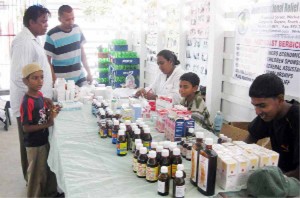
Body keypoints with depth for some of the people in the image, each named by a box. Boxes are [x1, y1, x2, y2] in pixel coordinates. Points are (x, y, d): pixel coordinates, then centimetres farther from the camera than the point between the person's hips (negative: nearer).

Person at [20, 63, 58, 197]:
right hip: (34, 144, -8)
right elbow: (26, 128, -24)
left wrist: (51, 112, -6)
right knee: (36, 174, 10)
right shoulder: (27, 102, -25)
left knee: (46, 170, 23)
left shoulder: (40, 95, -1)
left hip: (44, 139, 8)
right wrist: (47, 124, -25)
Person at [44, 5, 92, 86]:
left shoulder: (77, 29, 2)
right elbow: (47, 60, -8)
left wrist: (88, 72, 10)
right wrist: (54, 81, -14)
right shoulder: (52, 35, -12)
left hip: (80, 78, 4)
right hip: (62, 81, -4)